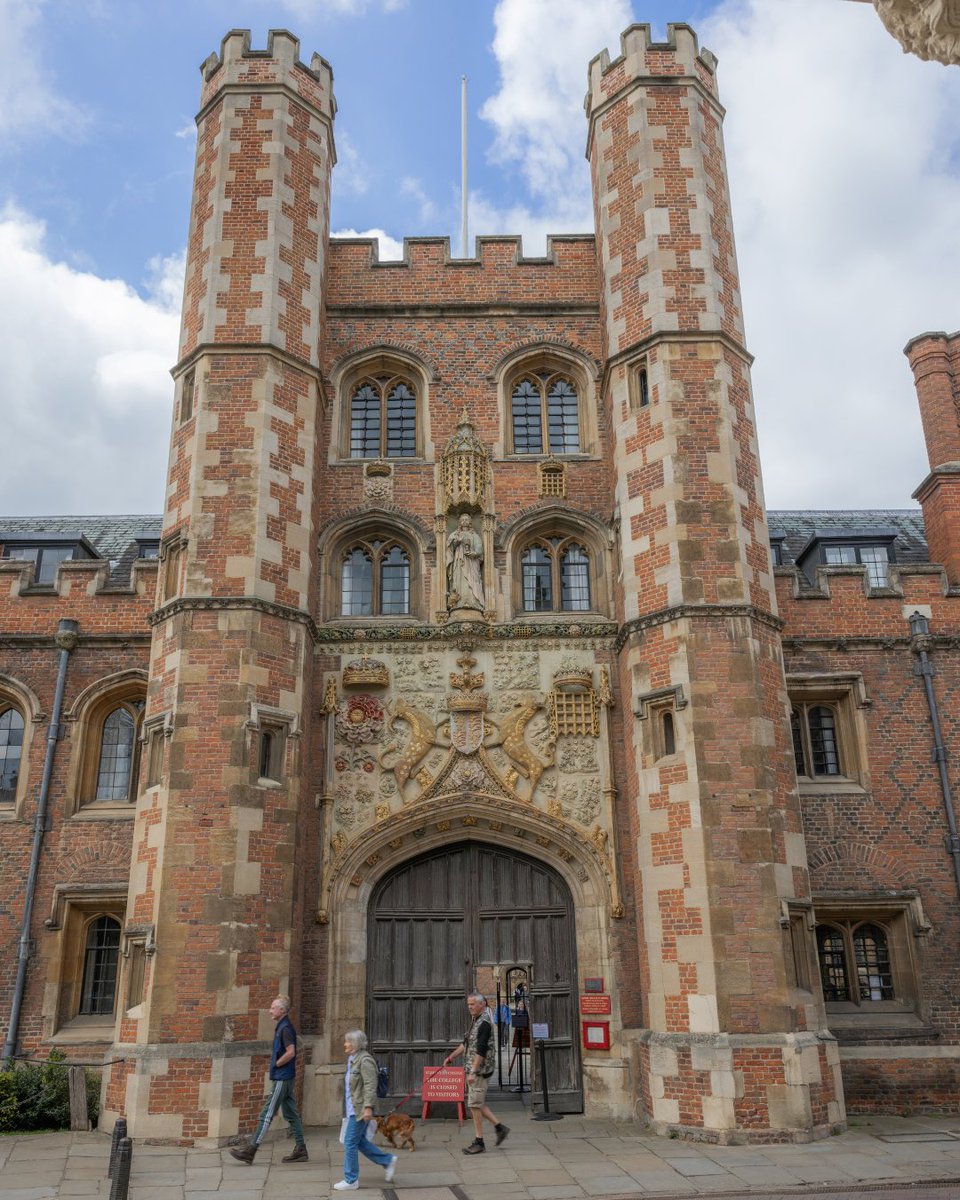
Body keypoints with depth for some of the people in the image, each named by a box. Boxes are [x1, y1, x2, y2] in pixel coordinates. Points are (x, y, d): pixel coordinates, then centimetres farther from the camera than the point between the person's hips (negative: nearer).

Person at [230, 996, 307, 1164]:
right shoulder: (282, 1026, 14)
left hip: (281, 1078, -10)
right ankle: (300, 1149, 14)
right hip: (285, 1077, 10)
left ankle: (250, 1150, -1)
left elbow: (290, 1052, -24)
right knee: (290, 1114, 11)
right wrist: (275, 1058, 9)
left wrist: (276, 1064, -13)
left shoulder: (285, 1028, -16)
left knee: (267, 1113, -5)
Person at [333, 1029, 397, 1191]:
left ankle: (351, 1180, 9)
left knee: (350, 1143, -3)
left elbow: (370, 1085, -21)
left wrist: (368, 1107, -25)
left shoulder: (365, 1060, -17)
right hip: (353, 1108, 10)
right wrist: (347, 1108, 24)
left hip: (360, 1109, -10)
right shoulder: (353, 1059, 13)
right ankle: (388, 1161, 26)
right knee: (359, 1141, 15)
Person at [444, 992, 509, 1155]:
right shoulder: (475, 1020, 14)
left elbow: (481, 1050, -23)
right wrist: (451, 1057, 25)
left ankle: (479, 1142, 4)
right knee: (477, 1104, 13)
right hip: (473, 1069, 9)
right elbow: (466, 1043, 24)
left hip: (480, 1069, -9)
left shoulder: (484, 1023, -17)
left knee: (475, 1104, -4)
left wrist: (473, 1072, -25)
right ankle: (499, 1127, 23)